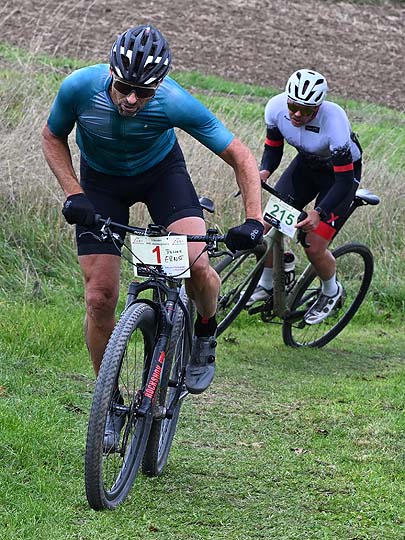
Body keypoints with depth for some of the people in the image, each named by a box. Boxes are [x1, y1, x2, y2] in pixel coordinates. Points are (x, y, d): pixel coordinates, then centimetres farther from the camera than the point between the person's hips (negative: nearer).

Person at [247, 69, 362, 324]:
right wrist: (264, 171, -27)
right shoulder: (276, 107, -24)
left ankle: (331, 292, 19)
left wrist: (319, 213, -44)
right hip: (307, 164, 5)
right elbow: (273, 148, -6)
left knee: (315, 247, -12)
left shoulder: (333, 121, -38)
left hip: (341, 171, -5)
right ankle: (266, 285, 18)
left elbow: (345, 179, -33)